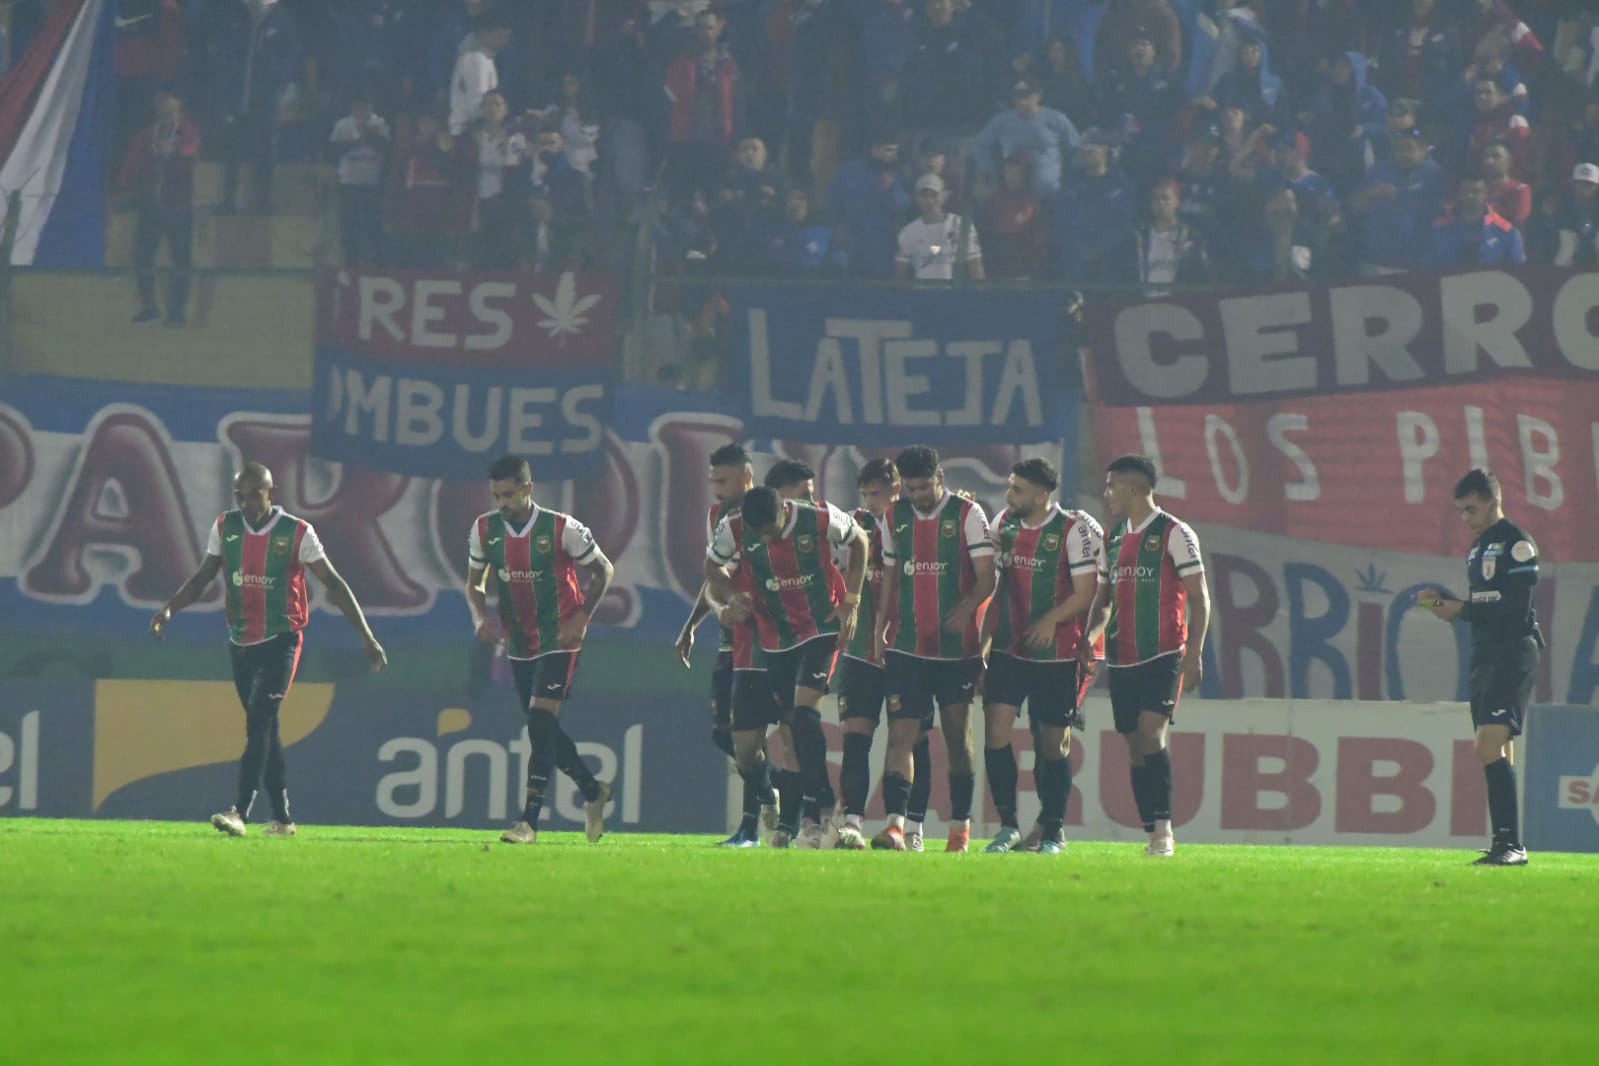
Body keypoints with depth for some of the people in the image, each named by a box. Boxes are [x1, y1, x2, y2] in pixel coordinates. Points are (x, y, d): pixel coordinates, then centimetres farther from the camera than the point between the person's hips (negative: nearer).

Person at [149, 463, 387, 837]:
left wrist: (367, 637, -6)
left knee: (259, 721, -19)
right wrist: (169, 609, -4)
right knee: (263, 730, 10)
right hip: (240, 642, 5)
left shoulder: (296, 533, -8)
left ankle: (240, 812, -28)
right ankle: (282, 818, 18)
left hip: (280, 640, -5)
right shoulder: (225, 527, 4)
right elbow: (203, 578, 12)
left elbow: (333, 584, -5)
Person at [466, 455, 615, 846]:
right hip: (519, 646, 6)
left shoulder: (562, 529, -15)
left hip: (558, 642, -6)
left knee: (541, 723, -16)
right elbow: (475, 583, 11)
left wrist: (581, 617, -13)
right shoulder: (484, 530, -2)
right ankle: (593, 792, 35)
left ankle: (529, 821, -18)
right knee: (543, 729, 12)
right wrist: (480, 616, -10)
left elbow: (603, 570, -2)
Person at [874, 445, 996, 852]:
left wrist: (967, 606, -26)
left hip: (956, 648, -2)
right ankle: (896, 826, -16)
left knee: (957, 738, 5)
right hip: (906, 648, 2)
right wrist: (879, 631, 9)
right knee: (900, 735, -9)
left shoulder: (967, 515, -4)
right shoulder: (893, 518, 8)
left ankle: (960, 827, 13)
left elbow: (986, 578, -8)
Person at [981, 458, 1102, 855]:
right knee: (996, 729, -9)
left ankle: (1053, 831, 15)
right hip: (1008, 650, 4)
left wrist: (1052, 619, -24)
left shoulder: (1076, 531, -9)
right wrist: (984, 635, 14)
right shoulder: (1002, 525, 8)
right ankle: (1008, 825, 0)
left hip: (1057, 654, -4)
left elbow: (1086, 593, -11)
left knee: (1052, 743, 4)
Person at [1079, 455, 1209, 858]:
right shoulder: (1112, 538, 15)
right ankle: (1154, 836, 9)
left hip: (1163, 656, -7)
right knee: (1135, 746, 5)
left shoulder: (1175, 535, -5)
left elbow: (1199, 598, -5)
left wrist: (1194, 654, -13)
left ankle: (1163, 829, -19)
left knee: (1151, 735, -19)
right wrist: (1089, 637, 3)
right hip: (1121, 659, 7)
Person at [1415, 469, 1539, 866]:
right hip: (1485, 652, 9)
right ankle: (1507, 847, 10)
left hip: (1513, 651, -9)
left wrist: (1463, 609, -17)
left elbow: (1516, 607, -17)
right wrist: (1444, 603, 4)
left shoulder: (1516, 542, -9)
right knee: (1498, 754, 8)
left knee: (1490, 744, -19)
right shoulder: (1477, 549, 19)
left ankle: (1510, 843, -23)